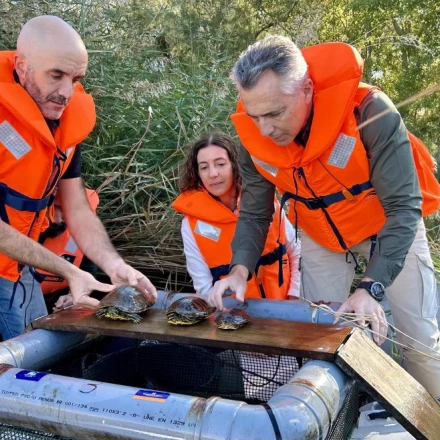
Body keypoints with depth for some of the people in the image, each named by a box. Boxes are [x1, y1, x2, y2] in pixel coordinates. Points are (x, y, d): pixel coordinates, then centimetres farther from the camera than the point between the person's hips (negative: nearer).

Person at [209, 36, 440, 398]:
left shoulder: (369, 111, -36)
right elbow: (254, 214, -10)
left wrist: (371, 288, -42)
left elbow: (403, 207, -33)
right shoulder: (254, 139, -21)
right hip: (321, 238, 3)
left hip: (390, 226, -3)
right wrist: (241, 269, -29)